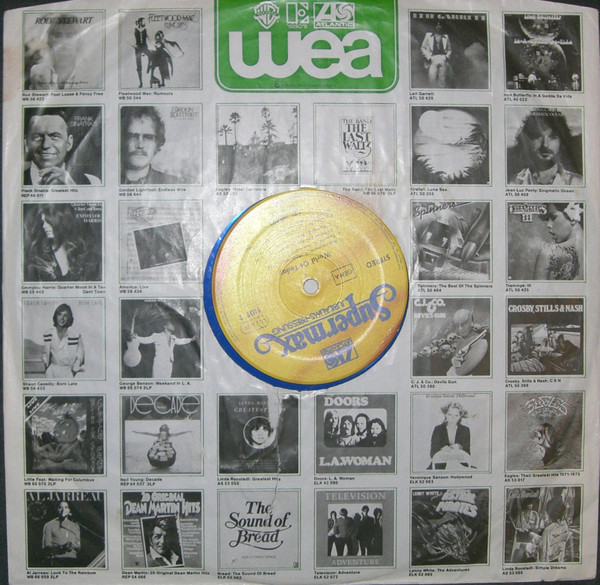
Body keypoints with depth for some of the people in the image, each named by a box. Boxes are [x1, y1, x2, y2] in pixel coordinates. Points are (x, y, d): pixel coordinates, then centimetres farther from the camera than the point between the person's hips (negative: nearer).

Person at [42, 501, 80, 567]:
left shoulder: (75, 526, 19)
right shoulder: (49, 525, 8)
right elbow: (45, 547, 1)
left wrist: (73, 546, -9)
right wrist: (61, 548, -16)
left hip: (72, 561, 3)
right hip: (57, 561, -3)